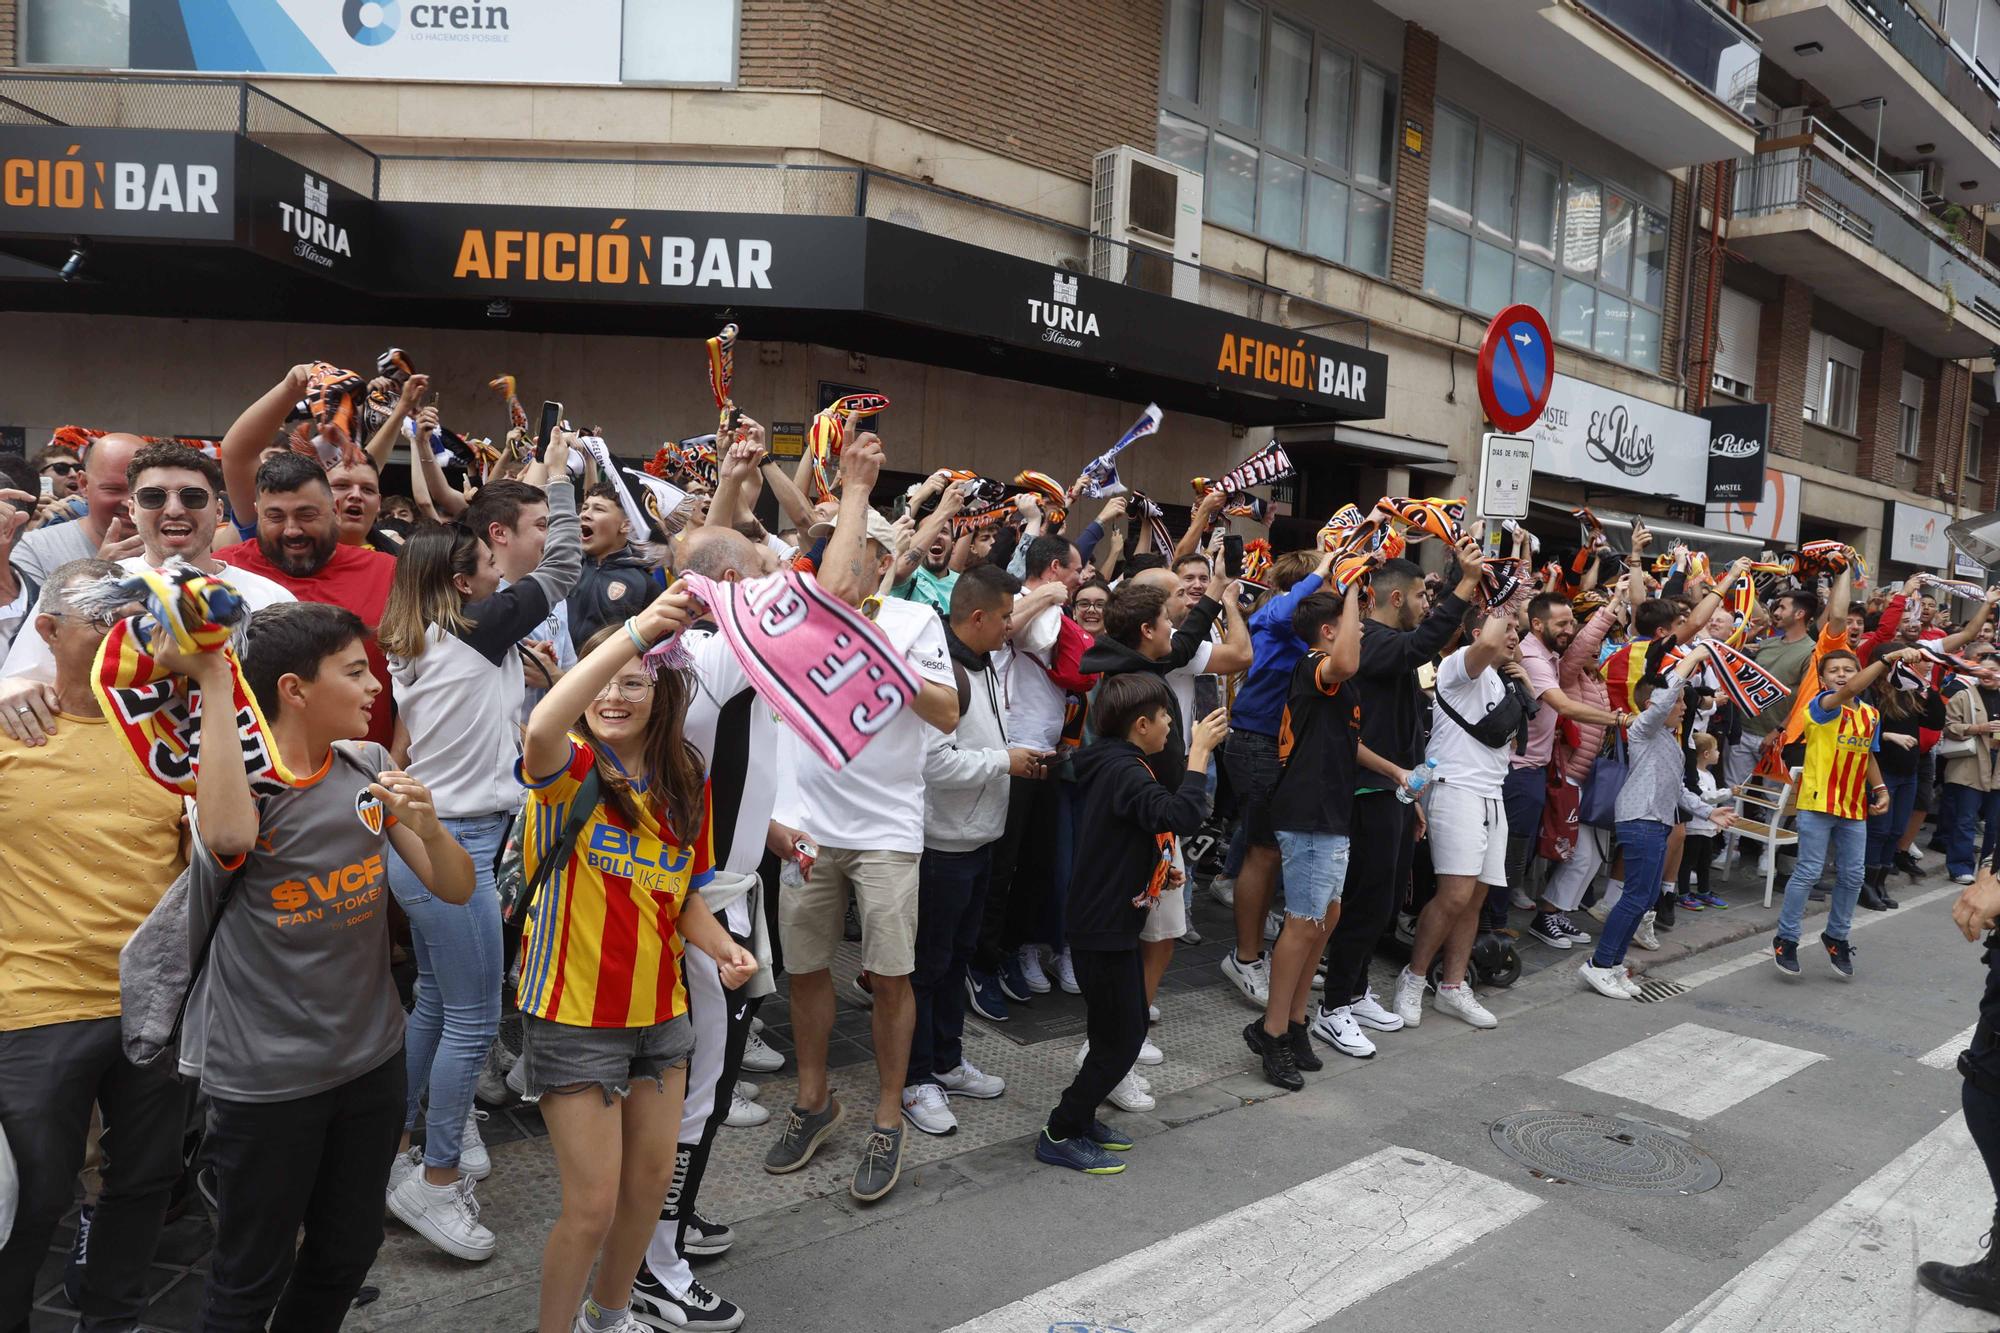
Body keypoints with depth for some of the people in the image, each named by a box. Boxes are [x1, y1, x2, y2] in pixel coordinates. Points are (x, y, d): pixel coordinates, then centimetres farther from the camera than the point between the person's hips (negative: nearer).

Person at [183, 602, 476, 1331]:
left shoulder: (370, 767, -2)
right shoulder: (233, 775, -14)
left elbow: (457, 889, -3)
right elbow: (228, 834, -40)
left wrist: (426, 825, -24)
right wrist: (213, 681, -33)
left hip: (373, 1056, 5)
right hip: (264, 1077, -4)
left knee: (349, 1250, 20)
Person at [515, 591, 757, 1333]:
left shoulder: (687, 784, 1)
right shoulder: (570, 771, -15)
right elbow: (541, 731, -41)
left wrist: (722, 947, -12)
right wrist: (637, 630, -47)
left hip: (659, 1011, 6)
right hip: (574, 1016, -5)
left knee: (652, 1180, 18)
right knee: (593, 1203, 1)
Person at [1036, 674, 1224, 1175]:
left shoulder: (1114, 767, 11)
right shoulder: (1123, 773, -22)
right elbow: (1182, 815, -38)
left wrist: (1157, 869, 7)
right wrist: (1199, 750, -28)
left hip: (1109, 923, 10)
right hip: (1103, 931, -10)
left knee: (1127, 1027, 19)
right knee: (1119, 1039, 0)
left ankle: (1079, 1117, 31)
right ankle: (1060, 1135, 11)